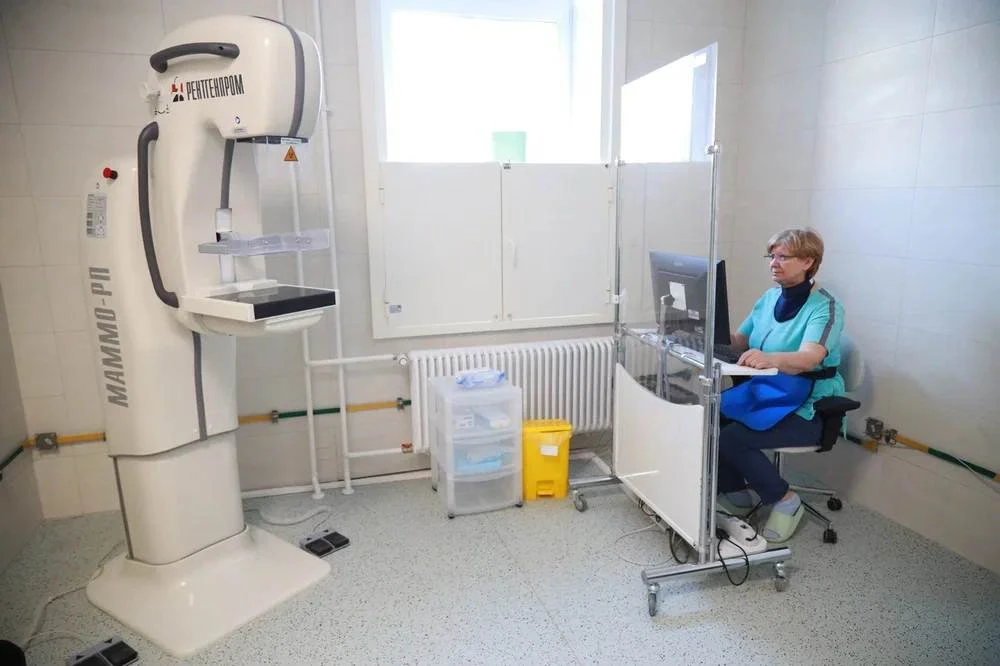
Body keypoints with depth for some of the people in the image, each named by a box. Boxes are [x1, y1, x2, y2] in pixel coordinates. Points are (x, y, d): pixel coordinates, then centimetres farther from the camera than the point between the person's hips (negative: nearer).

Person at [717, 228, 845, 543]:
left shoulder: (825, 306, -13)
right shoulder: (769, 297, 8)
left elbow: (809, 357, -31)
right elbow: (740, 340, 10)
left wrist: (769, 358, -52)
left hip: (806, 408, -7)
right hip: (763, 394, 7)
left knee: (732, 437, -26)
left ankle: (785, 500, 0)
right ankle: (736, 490, 8)